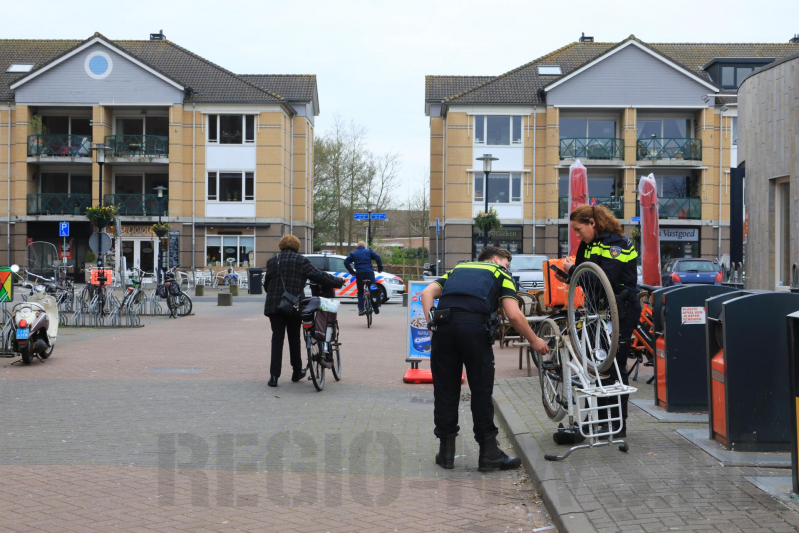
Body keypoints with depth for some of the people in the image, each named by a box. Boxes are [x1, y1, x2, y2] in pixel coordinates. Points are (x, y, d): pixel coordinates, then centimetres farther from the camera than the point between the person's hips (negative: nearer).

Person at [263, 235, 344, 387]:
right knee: (294, 338, 13)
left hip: (274, 306, 1)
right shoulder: (301, 261, -1)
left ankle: (274, 376, -5)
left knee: (277, 339, 2)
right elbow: (319, 276, -3)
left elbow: (266, 284, 10)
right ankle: (297, 372, 23)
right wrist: (339, 281, 8)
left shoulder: (272, 261, 7)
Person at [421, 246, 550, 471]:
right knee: (481, 391, 7)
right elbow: (514, 315, 6)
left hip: (444, 324, 4)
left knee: (445, 389, 12)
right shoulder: (500, 274, 21)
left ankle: (446, 452, 19)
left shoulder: (457, 269, 33)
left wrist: (432, 323, 9)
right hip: (475, 325, -3)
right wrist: (534, 341, 17)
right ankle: (489, 454, 12)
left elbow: (427, 292, 14)